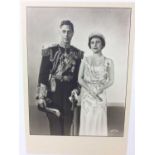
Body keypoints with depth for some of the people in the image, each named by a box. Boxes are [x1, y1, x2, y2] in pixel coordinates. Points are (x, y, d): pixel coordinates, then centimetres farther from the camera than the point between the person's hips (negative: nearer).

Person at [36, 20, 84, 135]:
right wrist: (41, 96, -11)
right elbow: (43, 74, -7)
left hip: (69, 94, 3)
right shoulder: (50, 51, -5)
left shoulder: (77, 53, 4)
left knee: (67, 125, 12)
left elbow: (78, 75, 10)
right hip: (53, 94, -3)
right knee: (55, 127, 4)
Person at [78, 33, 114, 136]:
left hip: (100, 95, -1)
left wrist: (101, 89, -16)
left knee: (99, 121, 2)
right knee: (87, 121, 5)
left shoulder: (108, 62, -1)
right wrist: (89, 89, -15)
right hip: (86, 95, 1)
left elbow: (111, 80, 0)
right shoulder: (85, 60, 3)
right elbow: (79, 79, -1)